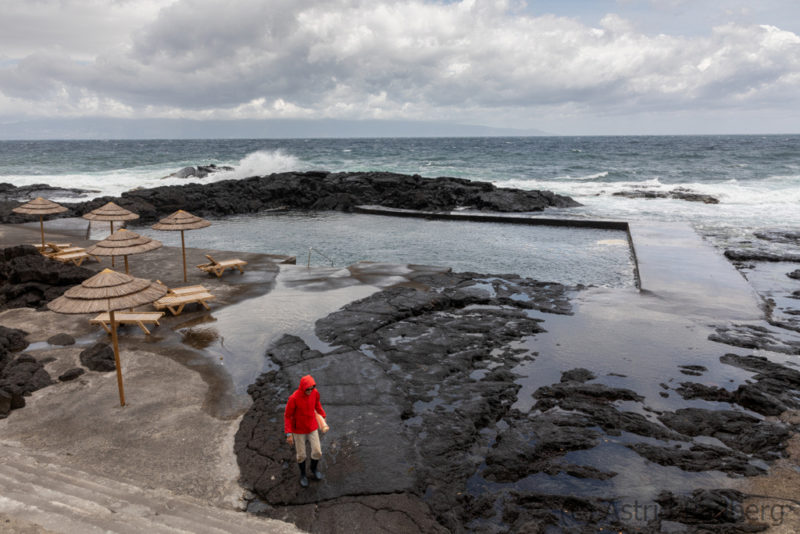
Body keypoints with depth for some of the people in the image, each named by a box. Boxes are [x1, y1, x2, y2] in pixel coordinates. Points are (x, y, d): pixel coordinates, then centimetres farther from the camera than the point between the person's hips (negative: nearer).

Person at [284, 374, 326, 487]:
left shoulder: (315, 393, -17)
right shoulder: (293, 398, -30)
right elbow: (287, 415, -18)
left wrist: (323, 415, 12)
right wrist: (289, 434, -17)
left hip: (312, 428, 3)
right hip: (298, 430, -3)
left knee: (317, 452, 4)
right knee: (301, 455, 10)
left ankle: (314, 469, 36)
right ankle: (303, 474, 39)